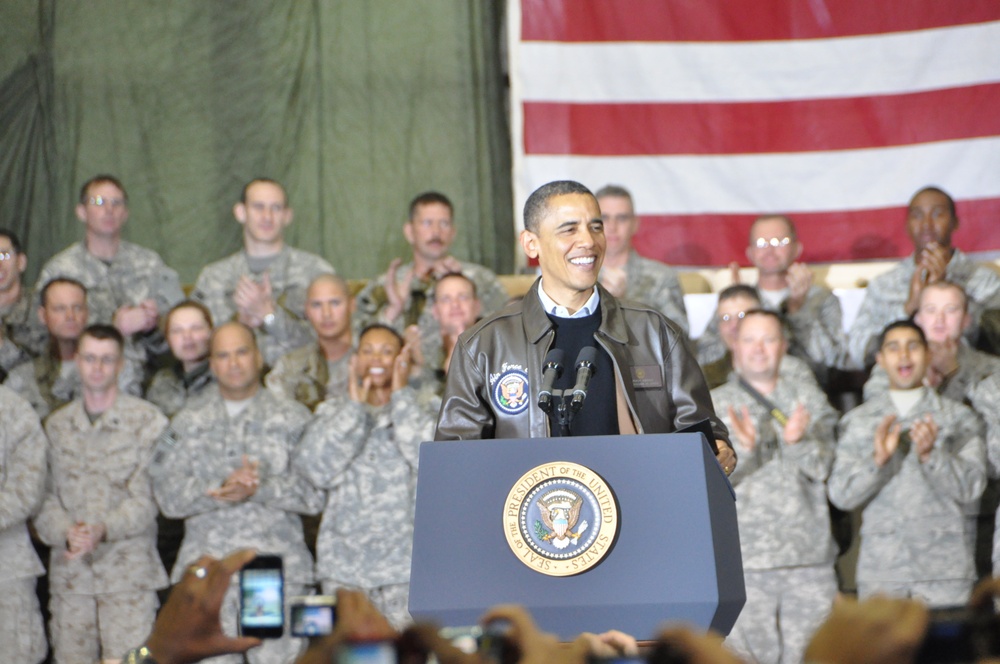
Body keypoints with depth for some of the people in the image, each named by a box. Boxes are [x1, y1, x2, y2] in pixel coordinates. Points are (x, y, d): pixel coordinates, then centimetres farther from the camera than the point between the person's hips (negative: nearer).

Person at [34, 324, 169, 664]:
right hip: (69, 571, 3)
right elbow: (44, 495, 8)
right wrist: (66, 532, -12)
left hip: (129, 571, -3)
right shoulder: (57, 425, 13)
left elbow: (148, 496, -6)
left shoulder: (147, 420, 1)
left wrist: (104, 530, -21)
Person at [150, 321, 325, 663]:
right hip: (206, 570, 1)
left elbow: (315, 493, 0)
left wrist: (262, 488, -16)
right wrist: (220, 490, -14)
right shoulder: (188, 423, 14)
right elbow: (169, 495, 3)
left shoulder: (293, 418, 10)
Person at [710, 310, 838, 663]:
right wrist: (744, 448, -20)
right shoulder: (714, 403, 9)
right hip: (743, 557, -1)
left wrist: (797, 441, -19)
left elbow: (821, 467, 1)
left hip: (808, 555, 1)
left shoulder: (809, 398, 13)